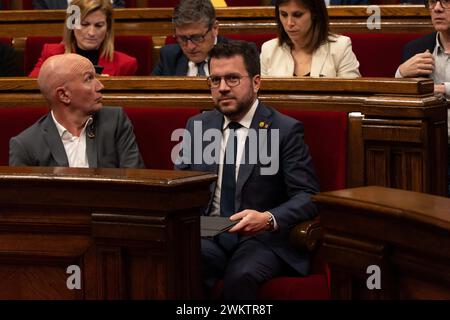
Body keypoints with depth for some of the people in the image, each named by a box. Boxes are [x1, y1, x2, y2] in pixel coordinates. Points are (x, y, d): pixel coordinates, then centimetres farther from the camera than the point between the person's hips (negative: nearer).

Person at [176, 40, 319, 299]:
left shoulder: (286, 130, 0)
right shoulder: (197, 126, 16)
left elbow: (308, 197, -6)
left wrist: (269, 219, -26)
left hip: (263, 239, -2)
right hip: (207, 237, 2)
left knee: (241, 274, -35)